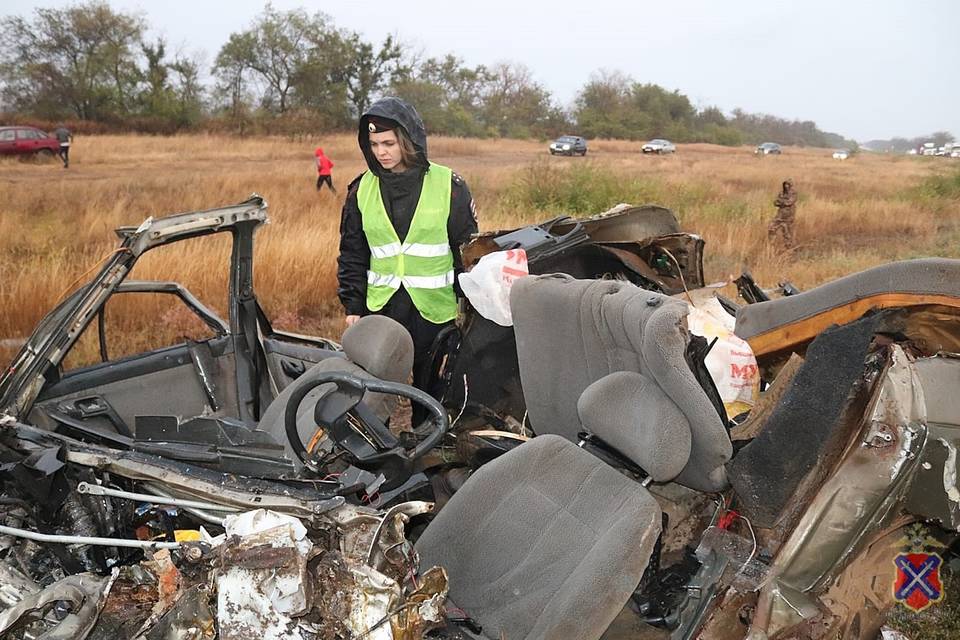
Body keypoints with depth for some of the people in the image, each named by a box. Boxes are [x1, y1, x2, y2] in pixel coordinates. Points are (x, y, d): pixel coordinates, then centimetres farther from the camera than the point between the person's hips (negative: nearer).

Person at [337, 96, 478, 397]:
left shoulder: (448, 185, -5)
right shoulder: (362, 189, 3)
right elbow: (352, 254, 9)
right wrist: (353, 306, 4)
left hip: (435, 309, -2)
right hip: (380, 307, 2)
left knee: (430, 387, 9)